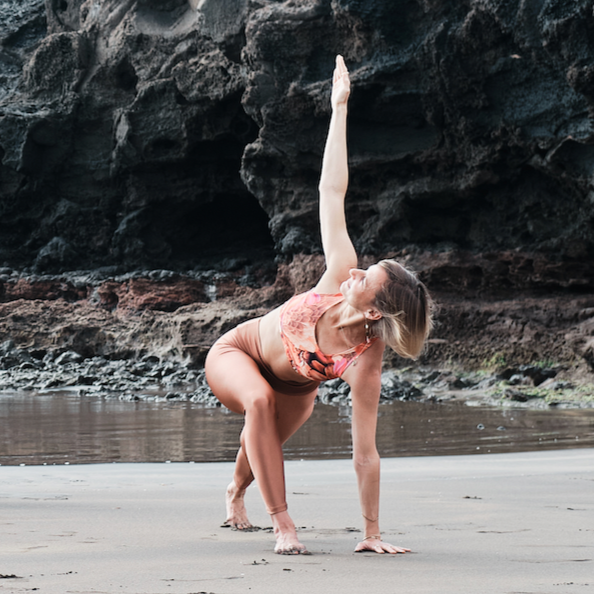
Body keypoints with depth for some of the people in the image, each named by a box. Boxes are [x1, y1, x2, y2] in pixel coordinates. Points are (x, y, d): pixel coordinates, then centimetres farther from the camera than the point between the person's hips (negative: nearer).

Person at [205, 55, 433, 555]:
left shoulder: (365, 363, -39)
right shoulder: (341, 276, -34)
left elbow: (366, 454, -36)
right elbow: (332, 190, -30)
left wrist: (373, 533, -34)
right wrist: (340, 107, -28)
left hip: (294, 386, 1)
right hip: (234, 354, 0)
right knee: (261, 400, -30)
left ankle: (236, 494, 46)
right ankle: (283, 525, -24)